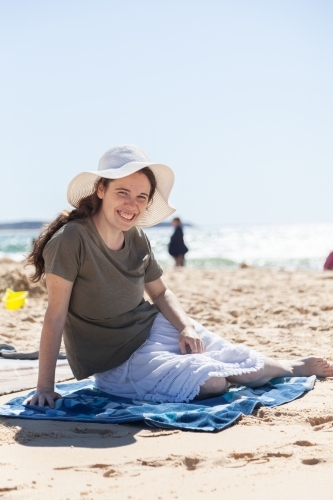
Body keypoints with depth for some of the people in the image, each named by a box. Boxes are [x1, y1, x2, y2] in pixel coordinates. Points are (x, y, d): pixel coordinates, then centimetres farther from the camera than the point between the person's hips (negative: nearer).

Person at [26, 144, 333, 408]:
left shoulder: (137, 239, -3)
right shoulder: (71, 240, -23)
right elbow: (55, 316, -24)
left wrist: (186, 326, -7)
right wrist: (45, 388, -24)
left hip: (156, 329, 6)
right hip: (116, 361, -6)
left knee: (250, 369, 1)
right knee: (212, 381, -20)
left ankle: (290, 367, 33)